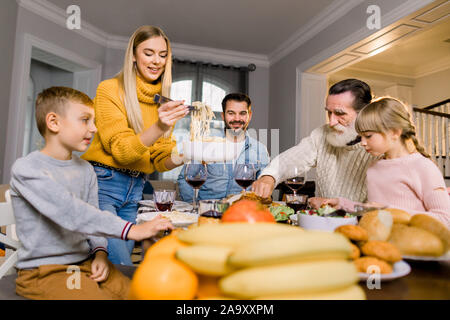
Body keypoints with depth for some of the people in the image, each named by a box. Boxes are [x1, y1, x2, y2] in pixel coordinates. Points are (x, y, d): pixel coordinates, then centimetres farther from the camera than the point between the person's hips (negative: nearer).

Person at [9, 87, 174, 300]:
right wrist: (131, 230, -32)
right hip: (44, 271, -5)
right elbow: (70, 213, -27)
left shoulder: (86, 170, 7)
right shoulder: (26, 169, -14)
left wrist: (99, 251, -10)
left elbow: (92, 218, 9)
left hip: (85, 262, 6)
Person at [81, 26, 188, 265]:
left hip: (135, 190, 5)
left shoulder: (166, 103, 9)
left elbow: (160, 161, 6)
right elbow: (121, 150, -14)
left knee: (124, 253, 11)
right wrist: (158, 128, -29)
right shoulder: (110, 89, -5)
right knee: (122, 268, -10)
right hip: (103, 183, -5)